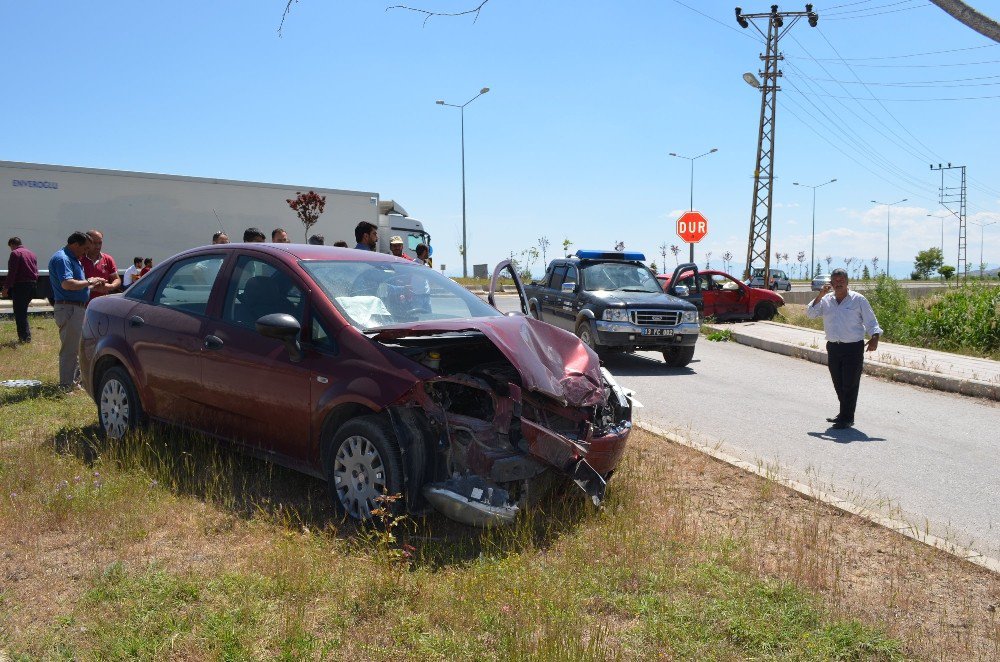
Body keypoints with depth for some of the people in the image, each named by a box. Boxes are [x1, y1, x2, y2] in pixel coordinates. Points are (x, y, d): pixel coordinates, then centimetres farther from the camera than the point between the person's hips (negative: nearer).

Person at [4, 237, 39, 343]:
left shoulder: (15, 253, -8)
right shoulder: (32, 254, 17)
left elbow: (12, 272, -14)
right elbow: (36, 272, 17)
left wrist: (6, 287, -11)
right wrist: (34, 284, 18)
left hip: (20, 285, -8)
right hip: (32, 285, 8)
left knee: (19, 312, -2)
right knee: (23, 311, 16)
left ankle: (25, 336, -5)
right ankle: (25, 335, 15)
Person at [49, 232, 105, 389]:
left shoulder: (72, 258, 17)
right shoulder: (62, 258, -16)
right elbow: (67, 283, -29)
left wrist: (90, 282, 10)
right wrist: (89, 282, -18)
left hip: (78, 308, 11)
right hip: (68, 309, -11)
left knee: (76, 347, 20)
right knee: (70, 348, -6)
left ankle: (76, 379, 32)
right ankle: (66, 386, 0)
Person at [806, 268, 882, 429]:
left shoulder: (858, 299, -2)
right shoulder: (826, 300, 9)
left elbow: (871, 321, -2)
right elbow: (811, 313, -1)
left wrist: (874, 338, -19)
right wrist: (820, 295, -9)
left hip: (854, 348, -4)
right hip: (833, 348, 4)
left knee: (850, 384, -4)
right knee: (838, 384, 12)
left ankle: (847, 418, 4)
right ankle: (844, 413, 28)